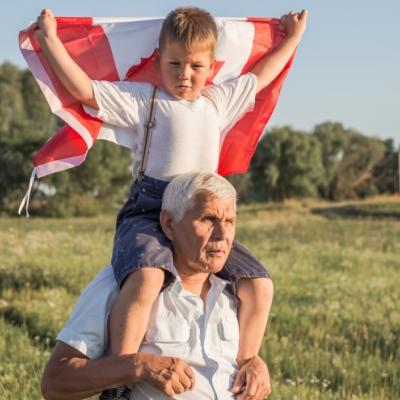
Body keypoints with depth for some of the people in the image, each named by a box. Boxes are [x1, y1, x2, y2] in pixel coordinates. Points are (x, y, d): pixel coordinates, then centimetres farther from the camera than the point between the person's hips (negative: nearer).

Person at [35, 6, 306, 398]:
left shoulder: (220, 101, 21)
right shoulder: (143, 99, 6)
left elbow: (260, 76, 37)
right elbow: (84, 89, -1)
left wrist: (292, 38, 43)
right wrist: (51, 40, -5)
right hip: (149, 212, -5)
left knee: (257, 282, -8)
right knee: (146, 275, -36)